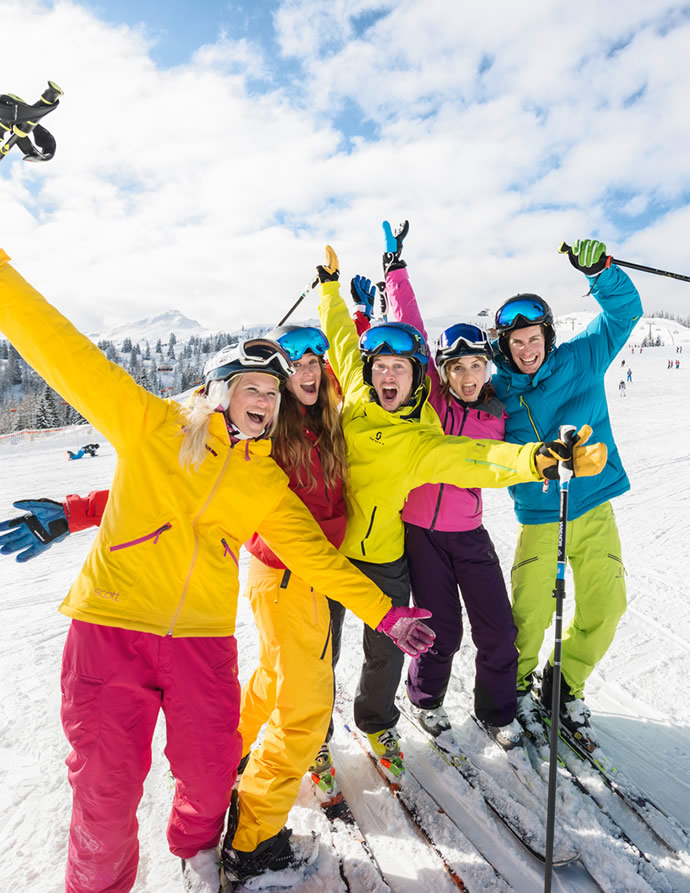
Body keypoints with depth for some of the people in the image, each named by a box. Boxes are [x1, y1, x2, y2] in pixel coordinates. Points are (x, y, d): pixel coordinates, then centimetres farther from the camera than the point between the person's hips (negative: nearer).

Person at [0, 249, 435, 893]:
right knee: (105, 780, 5)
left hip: (204, 636, 3)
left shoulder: (268, 481, 7)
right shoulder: (152, 425, -2)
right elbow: (64, 353, -5)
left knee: (209, 770, 9)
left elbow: (314, 555, 7)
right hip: (111, 624, -2)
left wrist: (382, 612, 4)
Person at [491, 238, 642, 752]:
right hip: (538, 517, -1)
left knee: (605, 604, 6)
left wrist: (601, 272, -19)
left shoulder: (581, 359, -2)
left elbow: (625, 311, -2)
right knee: (531, 611, 1)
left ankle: (566, 686, 30)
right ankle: (517, 683, 31)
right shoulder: (497, 391, -3)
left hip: (594, 509, 2)